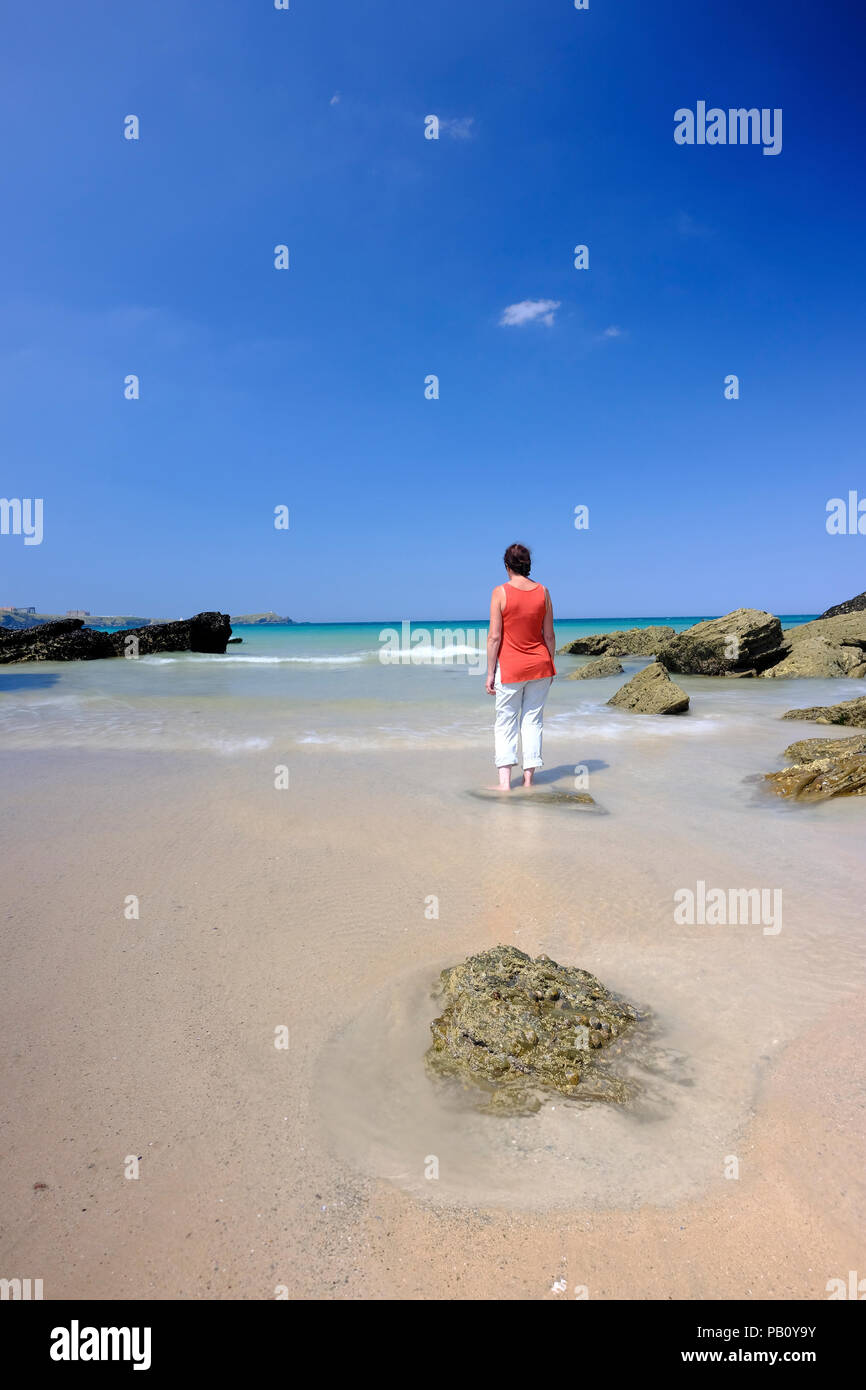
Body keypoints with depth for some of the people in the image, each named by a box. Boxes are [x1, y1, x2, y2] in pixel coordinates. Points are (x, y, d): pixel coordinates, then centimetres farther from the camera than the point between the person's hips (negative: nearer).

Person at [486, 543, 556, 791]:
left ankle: (505, 781, -1)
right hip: (540, 665, 3)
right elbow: (549, 635, 3)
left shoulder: (501, 592, -10)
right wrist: (550, 666, 15)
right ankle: (528, 779, 14)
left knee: (505, 723, 6)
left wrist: (490, 673, -5)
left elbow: (494, 637, -11)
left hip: (510, 666, -3)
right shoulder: (542, 591, 0)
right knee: (532, 721, 11)